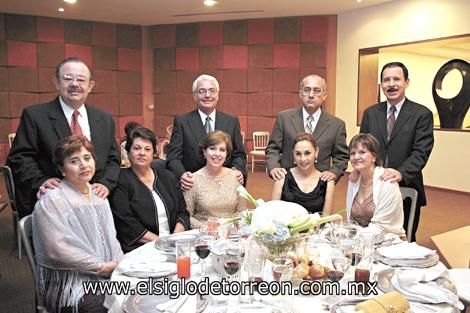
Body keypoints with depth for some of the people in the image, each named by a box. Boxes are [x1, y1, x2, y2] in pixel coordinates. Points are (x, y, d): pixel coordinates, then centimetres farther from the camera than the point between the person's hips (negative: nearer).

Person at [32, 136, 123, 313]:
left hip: (109, 274, 6)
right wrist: (101, 267, -14)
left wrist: (119, 263, -4)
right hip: (71, 283, -6)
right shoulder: (51, 201, -9)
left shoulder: (98, 195, 14)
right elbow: (57, 249, -17)